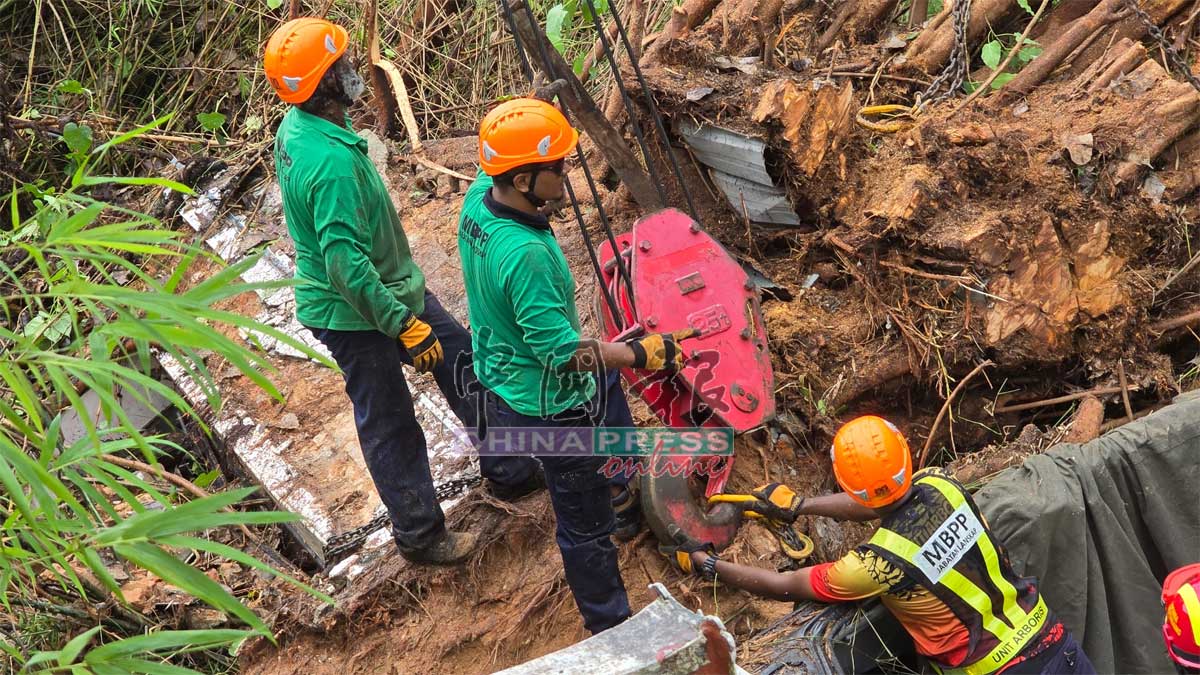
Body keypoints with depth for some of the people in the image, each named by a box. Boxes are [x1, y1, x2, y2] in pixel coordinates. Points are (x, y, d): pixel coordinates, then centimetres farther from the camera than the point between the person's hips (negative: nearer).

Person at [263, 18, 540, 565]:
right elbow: (345, 263, -33)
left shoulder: (297, 125, -2)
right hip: (353, 313, -10)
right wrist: (405, 325, -25)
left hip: (392, 284, 10)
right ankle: (419, 534, 27)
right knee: (389, 425, 8)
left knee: (463, 361, 18)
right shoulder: (331, 161, -33)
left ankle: (510, 472, 34)